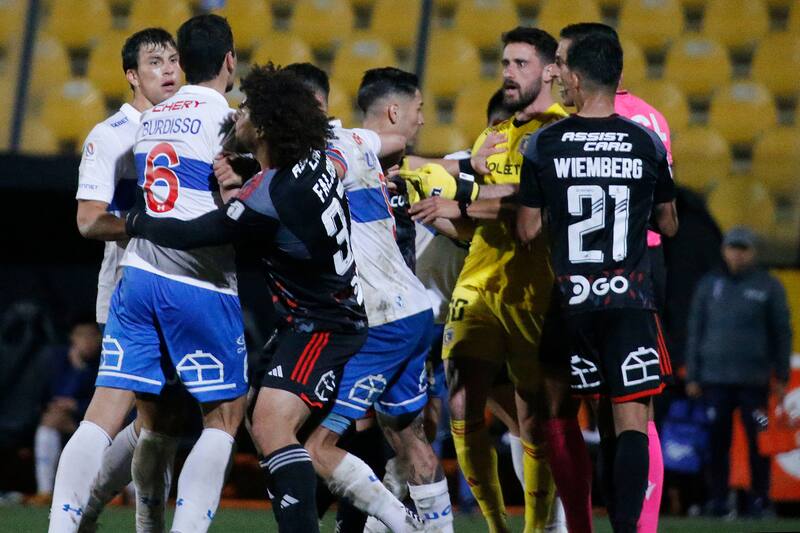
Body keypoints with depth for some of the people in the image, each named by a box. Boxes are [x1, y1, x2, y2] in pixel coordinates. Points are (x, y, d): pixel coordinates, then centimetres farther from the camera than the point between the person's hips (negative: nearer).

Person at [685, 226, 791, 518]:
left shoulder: (768, 286, 4)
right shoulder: (709, 285, 10)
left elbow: (782, 332, 6)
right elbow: (695, 331, 12)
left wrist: (781, 376, 2)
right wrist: (692, 376, 7)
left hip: (754, 380, -2)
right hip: (715, 379, 2)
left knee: (759, 442, -5)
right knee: (718, 442, 1)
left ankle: (759, 500, 2)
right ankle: (718, 500, 6)